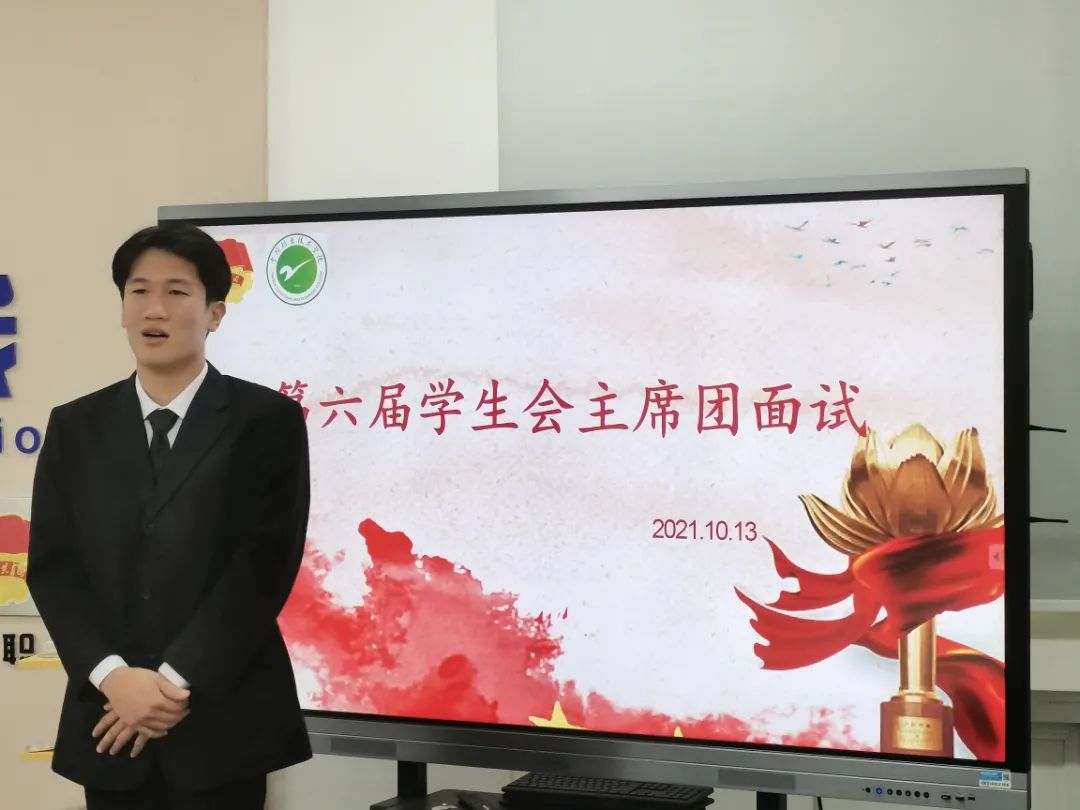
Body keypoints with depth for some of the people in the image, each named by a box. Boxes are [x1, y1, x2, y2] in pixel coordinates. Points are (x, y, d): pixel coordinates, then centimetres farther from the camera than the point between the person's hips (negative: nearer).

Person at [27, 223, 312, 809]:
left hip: (221, 721, -3)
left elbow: (266, 563, -10)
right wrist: (112, 675, -12)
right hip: (109, 721, 3)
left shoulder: (267, 420, -2)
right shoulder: (75, 427, 9)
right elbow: (52, 566, 2)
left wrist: (176, 680, -14)